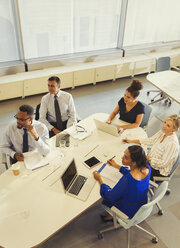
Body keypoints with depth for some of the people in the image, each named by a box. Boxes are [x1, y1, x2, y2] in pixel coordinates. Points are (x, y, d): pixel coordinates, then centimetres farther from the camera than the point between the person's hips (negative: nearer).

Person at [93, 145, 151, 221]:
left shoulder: (127, 179, -40)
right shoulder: (147, 167, -20)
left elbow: (110, 196, -23)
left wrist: (99, 179, -11)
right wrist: (116, 166, 11)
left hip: (130, 213, -5)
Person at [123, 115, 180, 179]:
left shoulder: (172, 143, -29)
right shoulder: (163, 132, -6)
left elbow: (163, 163, -25)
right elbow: (150, 140, 5)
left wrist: (148, 158, -20)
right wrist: (131, 141, 0)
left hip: (159, 171, -7)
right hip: (151, 162, 7)